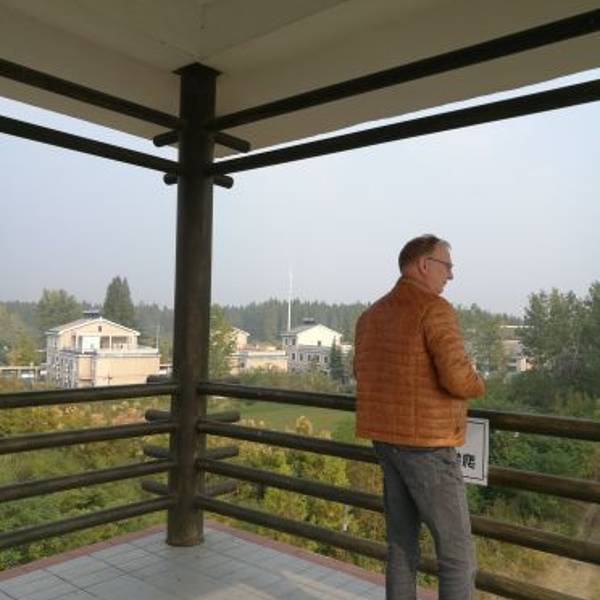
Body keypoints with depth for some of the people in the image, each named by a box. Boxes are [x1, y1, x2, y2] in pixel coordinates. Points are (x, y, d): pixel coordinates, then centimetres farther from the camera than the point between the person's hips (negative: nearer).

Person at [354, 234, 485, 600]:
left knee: (402, 547, 16)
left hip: (387, 440, 8)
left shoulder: (372, 315, 10)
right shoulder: (435, 309, -15)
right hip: (427, 445, -8)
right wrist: (477, 385, -1)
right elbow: (458, 378, -24)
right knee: (458, 554, 4)